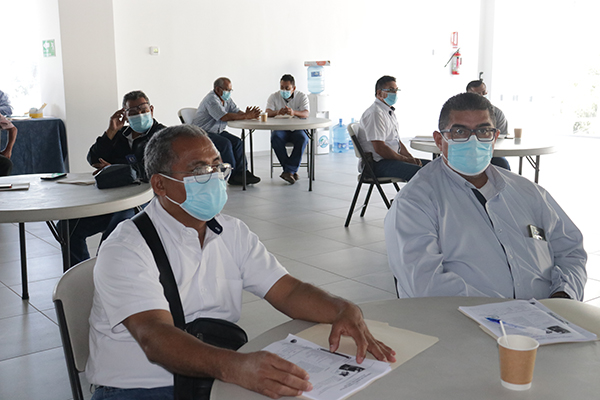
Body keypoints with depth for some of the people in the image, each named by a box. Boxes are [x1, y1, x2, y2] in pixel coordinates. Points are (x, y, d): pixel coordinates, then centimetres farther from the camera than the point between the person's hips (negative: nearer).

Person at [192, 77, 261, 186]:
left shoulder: (227, 99, 9)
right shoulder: (211, 99, -20)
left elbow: (237, 112, 1)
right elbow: (225, 117, -30)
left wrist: (246, 114, -23)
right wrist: (246, 116, -30)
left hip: (217, 131, 9)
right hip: (202, 133, -9)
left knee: (237, 142, -10)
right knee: (225, 143, -28)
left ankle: (241, 172, -11)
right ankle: (232, 175, -21)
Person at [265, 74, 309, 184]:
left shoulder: (302, 96, 1)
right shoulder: (273, 97, 4)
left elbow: (306, 114, -15)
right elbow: (268, 113, -11)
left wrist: (294, 112, -39)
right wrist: (277, 112, -36)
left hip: (297, 128, -1)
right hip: (280, 129, 1)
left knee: (302, 138, -34)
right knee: (275, 138, -33)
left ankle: (289, 170, -31)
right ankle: (292, 171, -28)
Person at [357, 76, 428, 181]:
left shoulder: (390, 112, 21)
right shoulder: (375, 113, -14)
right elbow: (380, 148, -21)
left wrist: (411, 158, 6)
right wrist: (406, 160, -14)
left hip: (392, 158, 11)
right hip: (378, 164, -11)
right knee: (418, 171, -29)